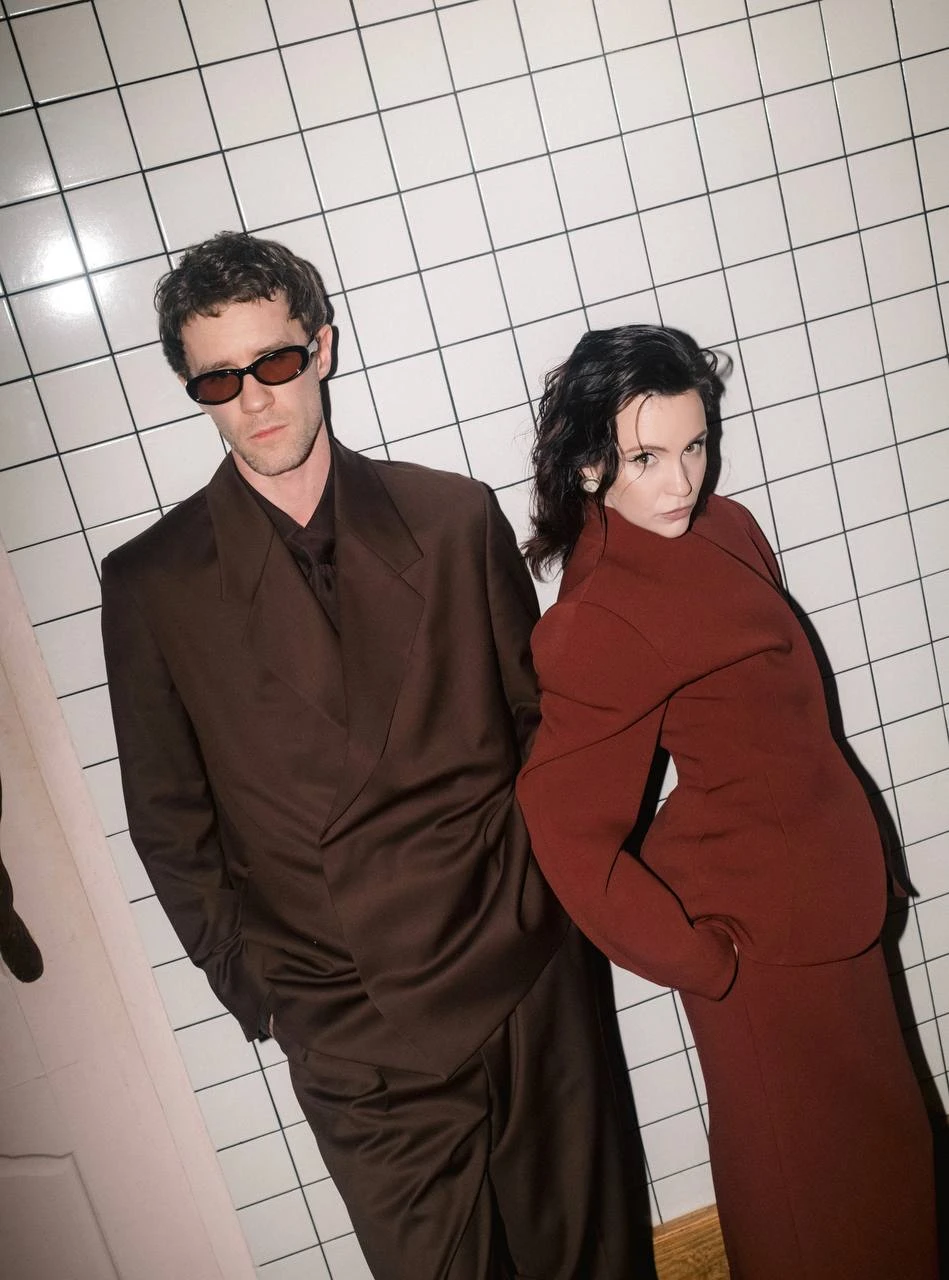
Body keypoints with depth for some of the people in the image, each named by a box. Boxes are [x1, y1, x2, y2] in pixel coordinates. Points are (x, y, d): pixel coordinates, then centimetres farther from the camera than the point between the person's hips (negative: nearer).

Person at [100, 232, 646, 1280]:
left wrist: (555, 889, 3)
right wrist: (256, 991, 2)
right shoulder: (152, 584, -6)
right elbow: (171, 828, 1)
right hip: (351, 1038, -1)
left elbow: (541, 718, 6)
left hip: (531, 985, 2)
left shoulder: (454, 517, -1)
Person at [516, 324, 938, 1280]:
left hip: (824, 898, 8)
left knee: (876, 1136, 27)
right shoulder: (596, 621, -25)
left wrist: (854, 869, 10)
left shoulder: (726, 530, -1)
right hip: (761, 930, -8)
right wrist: (701, 960, -14)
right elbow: (570, 832, -23)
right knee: (808, 1168, 15)